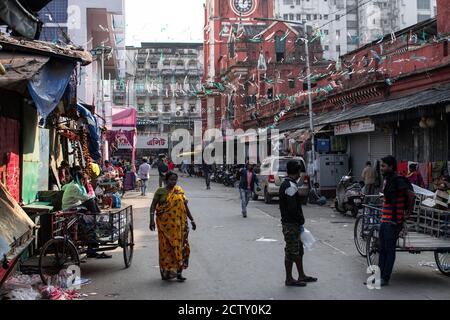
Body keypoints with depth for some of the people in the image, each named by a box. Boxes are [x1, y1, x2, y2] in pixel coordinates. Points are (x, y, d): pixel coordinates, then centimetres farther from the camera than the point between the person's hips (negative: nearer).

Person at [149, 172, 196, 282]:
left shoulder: (179, 191, 10)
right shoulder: (160, 191, 0)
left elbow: (185, 206, 15)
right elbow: (153, 206, -3)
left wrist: (192, 219, 15)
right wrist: (152, 219, -15)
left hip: (179, 224, 3)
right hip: (165, 224, -3)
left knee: (180, 246, 1)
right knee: (166, 246, 1)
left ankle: (179, 272, 8)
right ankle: (167, 272, 10)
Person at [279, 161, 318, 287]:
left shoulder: (285, 184, 14)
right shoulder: (291, 186, -19)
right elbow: (293, 208, -24)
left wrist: (300, 221, 17)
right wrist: (301, 221, -14)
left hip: (291, 222, 10)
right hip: (291, 224, -10)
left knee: (299, 250, 17)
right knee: (291, 251, -1)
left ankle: (302, 276, 27)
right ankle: (289, 279, 8)